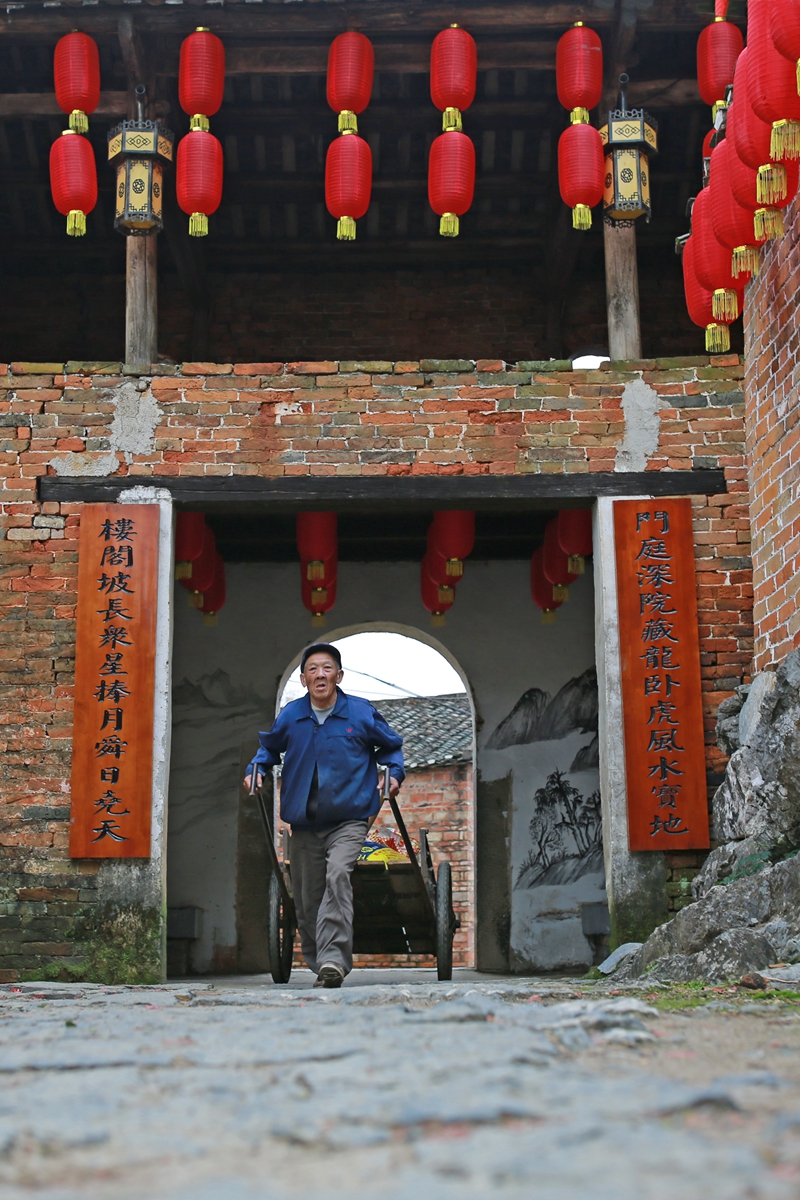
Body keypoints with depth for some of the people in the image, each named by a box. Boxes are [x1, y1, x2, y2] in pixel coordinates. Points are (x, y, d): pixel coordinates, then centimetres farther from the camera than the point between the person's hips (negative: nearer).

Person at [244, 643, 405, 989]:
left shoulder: (362, 713, 0)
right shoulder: (290, 716, 5)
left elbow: (390, 746, 16)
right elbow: (269, 746, 24)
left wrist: (395, 773, -1)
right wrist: (256, 769, 6)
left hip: (348, 820, -3)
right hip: (304, 824, 3)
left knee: (337, 874, -28)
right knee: (307, 899, 7)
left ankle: (333, 959, -31)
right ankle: (320, 965, 24)